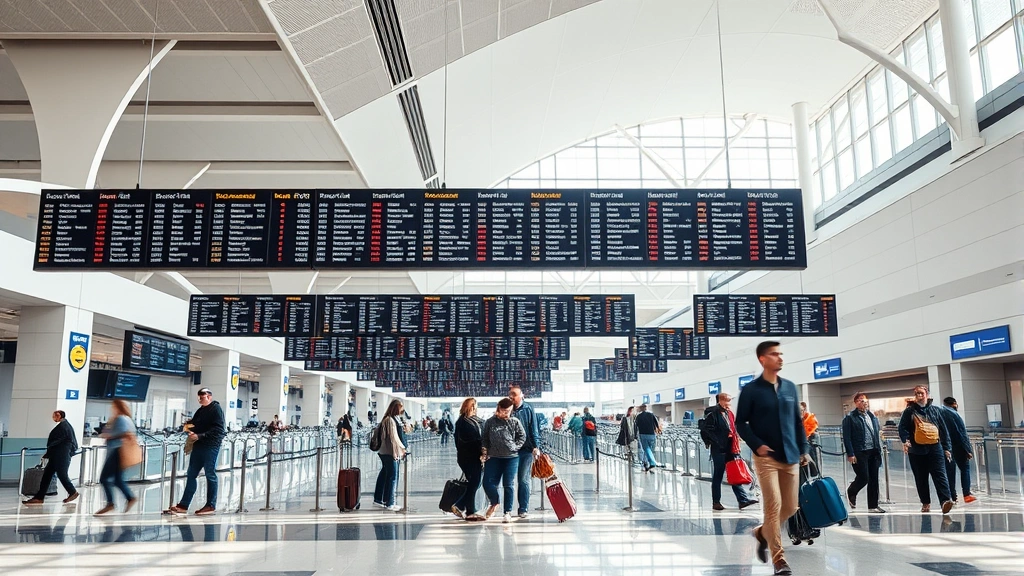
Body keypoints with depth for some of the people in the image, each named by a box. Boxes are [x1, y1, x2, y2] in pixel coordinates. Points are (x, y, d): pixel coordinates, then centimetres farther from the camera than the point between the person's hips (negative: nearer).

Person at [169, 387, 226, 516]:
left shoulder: (216, 409, -9)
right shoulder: (201, 410, 18)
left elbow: (218, 429, -18)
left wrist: (199, 436, -22)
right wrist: (191, 431, 3)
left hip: (210, 447, -9)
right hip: (198, 446, 9)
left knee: (210, 475, 0)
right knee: (191, 475, 8)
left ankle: (211, 505, 8)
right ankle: (183, 505, 12)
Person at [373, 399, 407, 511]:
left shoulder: (394, 419, 12)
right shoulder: (390, 420, -18)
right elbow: (393, 438, -18)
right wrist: (402, 449, -11)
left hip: (385, 452, 10)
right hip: (390, 452, -10)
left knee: (384, 475, 16)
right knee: (392, 477, -2)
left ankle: (378, 499, 26)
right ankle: (389, 503, 5)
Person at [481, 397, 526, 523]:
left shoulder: (515, 422, 0)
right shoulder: (490, 422, 3)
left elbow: (522, 437, 6)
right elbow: (484, 438, 9)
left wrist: (515, 447, -5)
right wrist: (484, 452, 1)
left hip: (511, 457, -1)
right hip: (493, 457, 1)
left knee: (508, 485, 1)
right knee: (488, 483, -1)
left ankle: (508, 512, 12)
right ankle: (494, 503, 28)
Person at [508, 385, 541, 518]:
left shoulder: (528, 409, 0)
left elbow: (534, 428, 0)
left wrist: (536, 446, -9)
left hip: (526, 449, -2)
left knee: (524, 480, 0)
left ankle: (523, 509, 8)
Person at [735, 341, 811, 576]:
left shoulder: (790, 387, 9)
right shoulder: (751, 390, -4)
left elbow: (798, 421, 14)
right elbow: (741, 423, -2)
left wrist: (804, 449, 8)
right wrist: (756, 445, -14)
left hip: (790, 456, 5)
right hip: (766, 457, -5)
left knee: (791, 507, 9)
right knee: (773, 506, -8)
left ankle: (763, 532, 35)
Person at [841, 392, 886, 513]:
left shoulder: (872, 416, 14)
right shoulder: (850, 418, -5)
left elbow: (878, 432, 18)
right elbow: (847, 437, -9)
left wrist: (879, 450, 10)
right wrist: (850, 454, -14)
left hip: (873, 452, 6)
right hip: (859, 453, -6)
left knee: (874, 480, 8)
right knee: (863, 478, -7)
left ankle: (873, 505, 17)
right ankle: (851, 492, 23)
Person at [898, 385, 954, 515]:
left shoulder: (936, 410, 12)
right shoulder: (909, 412, 6)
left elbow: (943, 430, 14)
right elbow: (902, 428, 0)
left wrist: (947, 448, 9)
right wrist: (905, 440, -19)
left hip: (935, 448, 0)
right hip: (917, 450, 0)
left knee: (940, 475, -11)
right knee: (921, 479, 8)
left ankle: (945, 500, -20)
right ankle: (925, 503, 17)